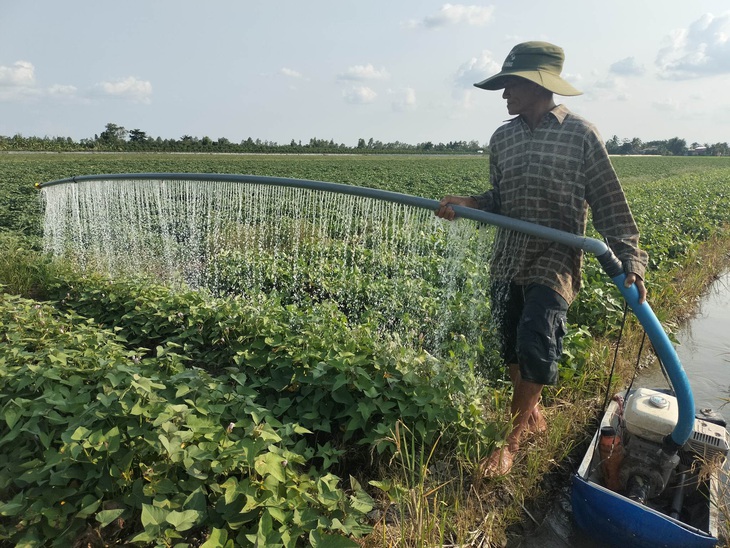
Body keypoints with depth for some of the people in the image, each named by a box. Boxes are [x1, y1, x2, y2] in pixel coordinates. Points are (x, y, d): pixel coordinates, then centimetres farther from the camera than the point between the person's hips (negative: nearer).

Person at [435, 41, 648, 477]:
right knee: (512, 345, 12)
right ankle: (533, 411, 37)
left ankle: (511, 439, 0)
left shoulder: (581, 134, -5)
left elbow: (609, 203, -3)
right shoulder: (502, 138, 9)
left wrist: (630, 259, -12)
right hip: (508, 260, 5)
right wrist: (464, 204, -4)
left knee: (536, 341, -19)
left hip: (556, 260, -5)